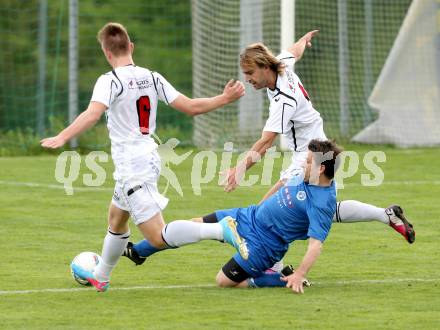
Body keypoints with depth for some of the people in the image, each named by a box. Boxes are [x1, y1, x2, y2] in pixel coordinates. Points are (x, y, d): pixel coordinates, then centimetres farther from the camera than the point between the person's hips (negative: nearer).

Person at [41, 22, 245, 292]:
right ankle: (100, 277, 48)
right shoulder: (151, 78, 8)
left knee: (159, 239, -12)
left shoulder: (110, 80, -12)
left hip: (131, 166, -9)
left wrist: (62, 138, -38)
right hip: (150, 159, 9)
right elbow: (190, 107, 6)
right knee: (116, 218, 30)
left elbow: (93, 114, -30)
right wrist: (225, 99, 18)